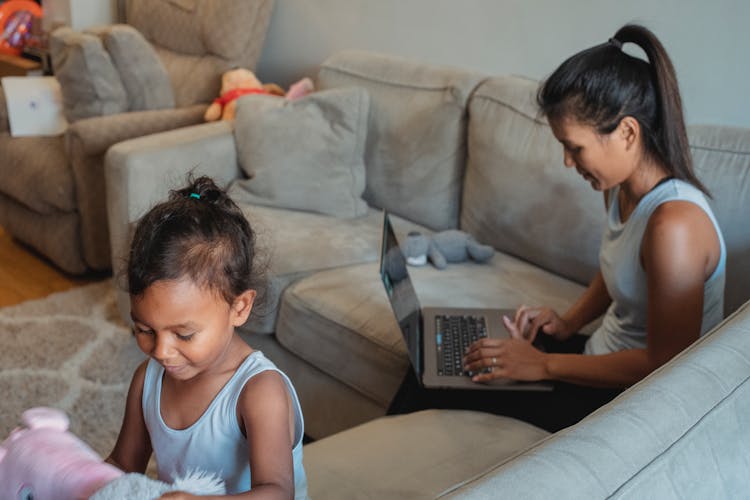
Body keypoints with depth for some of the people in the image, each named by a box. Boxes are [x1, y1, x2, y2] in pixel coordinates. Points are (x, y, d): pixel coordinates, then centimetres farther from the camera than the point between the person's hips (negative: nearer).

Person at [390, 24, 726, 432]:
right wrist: (568, 322, 3)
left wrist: (546, 365, -21)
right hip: (603, 354, 9)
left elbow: (666, 363, -25)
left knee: (436, 395, -12)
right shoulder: (621, 187, 0)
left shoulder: (674, 224, -29)